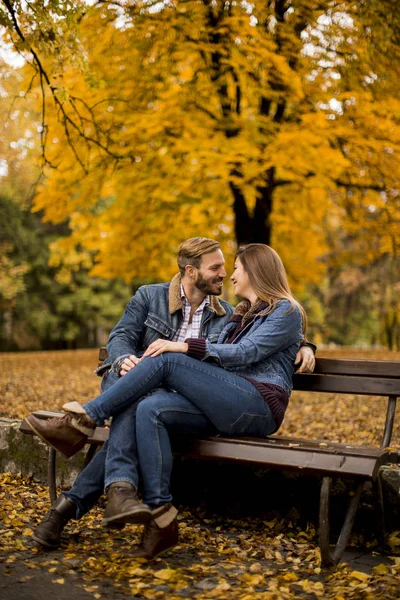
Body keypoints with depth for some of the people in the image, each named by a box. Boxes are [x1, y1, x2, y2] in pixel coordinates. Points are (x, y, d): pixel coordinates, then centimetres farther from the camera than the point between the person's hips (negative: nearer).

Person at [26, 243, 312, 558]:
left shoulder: (286, 312, 4)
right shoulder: (241, 316, 29)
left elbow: (246, 353, -11)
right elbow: (211, 361, 18)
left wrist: (185, 347, -18)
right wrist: (143, 370, 6)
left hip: (259, 406, -7)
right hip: (224, 408, 7)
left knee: (167, 360, -21)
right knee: (149, 408, -21)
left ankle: (84, 420, -16)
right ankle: (160, 515, -28)